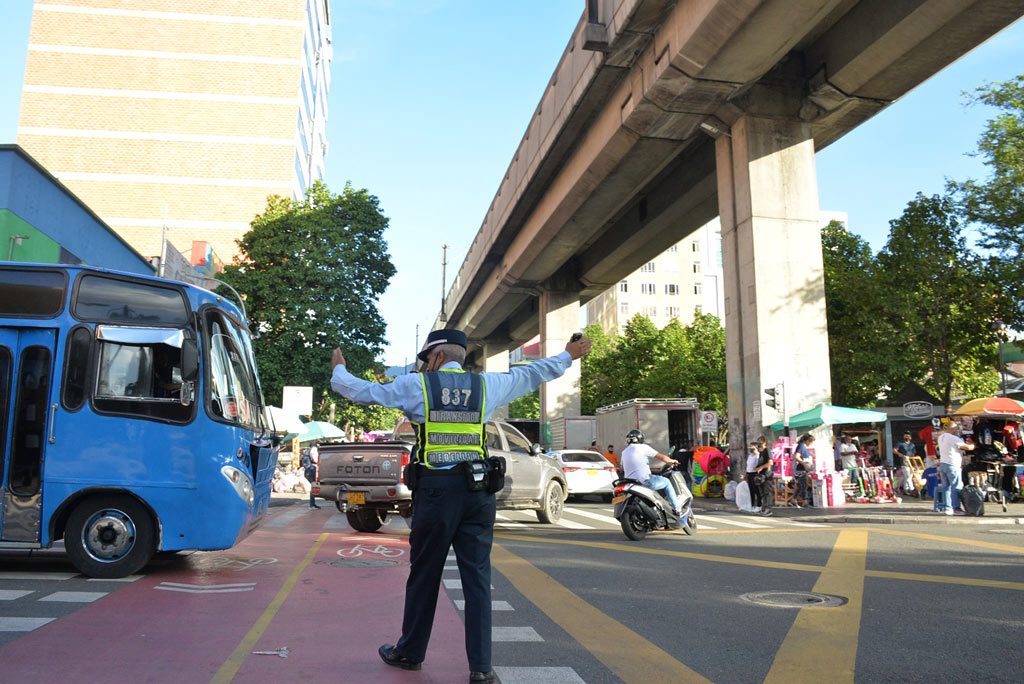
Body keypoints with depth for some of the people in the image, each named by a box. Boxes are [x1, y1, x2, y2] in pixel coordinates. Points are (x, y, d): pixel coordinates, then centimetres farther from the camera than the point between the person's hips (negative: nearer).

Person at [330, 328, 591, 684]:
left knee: (424, 575, 11)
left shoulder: (416, 385, 2)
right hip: (478, 490, 2)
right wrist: (569, 356, 37)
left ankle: (410, 652, 27)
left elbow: (362, 390, 7)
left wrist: (338, 370, 28)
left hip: (435, 490, -2)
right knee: (477, 577, 5)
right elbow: (532, 374, 21)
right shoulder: (486, 385, 9)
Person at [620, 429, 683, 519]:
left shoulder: (624, 452, 14)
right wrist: (672, 461, 17)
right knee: (666, 482, 12)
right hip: (644, 480, -7)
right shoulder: (643, 447, -4)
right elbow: (661, 457, -2)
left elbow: (623, 469, 25)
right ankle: (677, 509, 11)